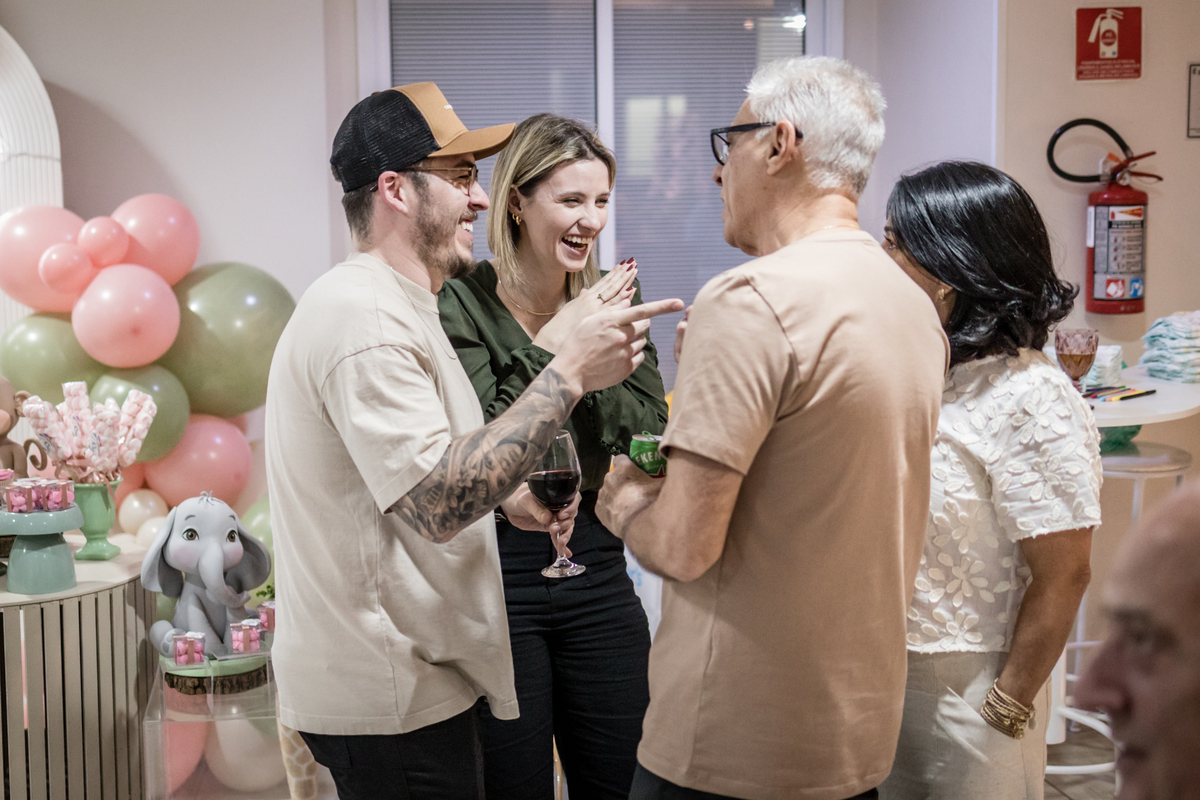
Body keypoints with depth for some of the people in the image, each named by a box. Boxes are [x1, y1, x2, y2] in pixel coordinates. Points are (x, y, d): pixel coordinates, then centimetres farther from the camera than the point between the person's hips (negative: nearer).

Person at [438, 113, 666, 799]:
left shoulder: (612, 298, 6)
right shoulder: (461, 305, -10)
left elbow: (651, 436, -1)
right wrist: (554, 347, -18)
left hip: (597, 568, 5)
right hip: (497, 574, -4)